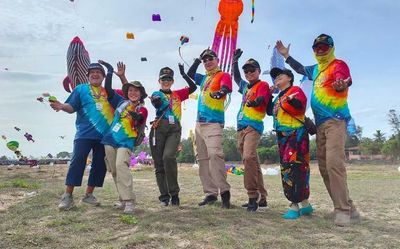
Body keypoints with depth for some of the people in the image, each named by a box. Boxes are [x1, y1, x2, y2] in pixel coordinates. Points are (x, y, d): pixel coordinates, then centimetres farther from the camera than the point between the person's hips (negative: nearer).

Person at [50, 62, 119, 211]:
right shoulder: (81, 89, 8)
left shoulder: (108, 92, 16)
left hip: (105, 136, 4)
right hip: (85, 134, -4)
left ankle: (88, 194, 18)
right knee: (78, 161, -12)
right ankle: (68, 196, -5)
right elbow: (72, 107, 0)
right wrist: (62, 106, -22)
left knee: (100, 165, 6)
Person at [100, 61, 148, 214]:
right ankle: (123, 199, 19)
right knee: (114, 171, 7)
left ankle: (129, 201, -24)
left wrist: (136, 116, -39)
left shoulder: (142, 109, 3)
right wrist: (110, 72, 8)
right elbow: (108, 89, 11)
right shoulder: (121, 102, 12)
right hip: (110, 140, 5)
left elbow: (141, 121, -17)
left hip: (126, 142, -5)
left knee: (121, 166, -24)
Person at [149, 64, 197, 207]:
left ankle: (174, 194, -11)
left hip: (174, 129, 0)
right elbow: (157, 104, -8)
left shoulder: (177, 94, 22)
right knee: (159, 163, -1)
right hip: (158, 128, 0)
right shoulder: (156, 94, 15)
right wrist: (156, 102, -29)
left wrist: (183, 74, 6)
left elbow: (193, 87, 13)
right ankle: (164, 196, 8)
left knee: (169, 157, -23)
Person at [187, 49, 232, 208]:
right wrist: (198, 59, 26)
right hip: (200, 123, 8)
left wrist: (220, 92, -41)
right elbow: (190, 74, 35)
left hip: (214, 123, -8)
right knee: (202, 158, 5)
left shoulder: (223, 75, 1)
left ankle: (224, 191, -16)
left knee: (214, 155, -22)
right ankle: (210, 193, 9)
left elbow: (225, 88, -19)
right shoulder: (204, 78, 21)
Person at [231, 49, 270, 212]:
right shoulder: (246, 87, 23)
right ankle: (261, 198, 13)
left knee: (249, 157, -26)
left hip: (253, 126, -8)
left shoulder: (263, 85, 2)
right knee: (252, 163, 7)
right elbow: (236, 78, 42)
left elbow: (262, 98, -19)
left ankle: (253, 196, -20)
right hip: (241, 127, 8)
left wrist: (256, 101, -40)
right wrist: (235, 61, 40)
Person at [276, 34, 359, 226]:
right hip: (320, 123, 8)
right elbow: (300, 69, 40)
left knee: (334, 163, -21)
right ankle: (348, 208, 12)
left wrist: (342, 85, -46)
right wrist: (286, 55, 38)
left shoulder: (338, 65, -2)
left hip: (335, 120, -8)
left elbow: (342, 82, -23)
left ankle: (343, 210, -15)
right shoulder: (315, 69, 20)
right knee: (324, 166, 5)